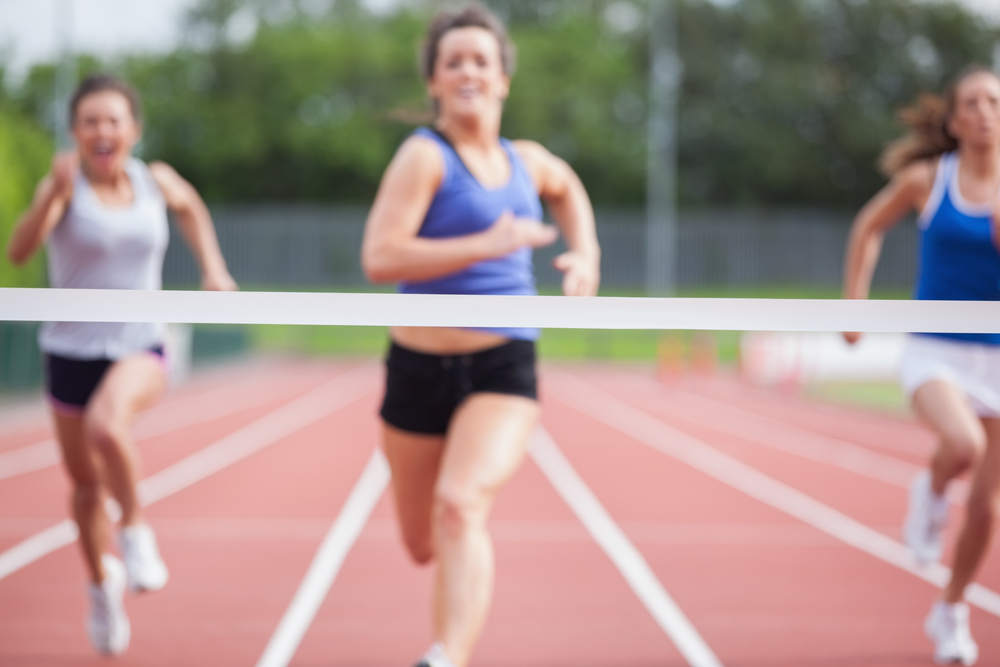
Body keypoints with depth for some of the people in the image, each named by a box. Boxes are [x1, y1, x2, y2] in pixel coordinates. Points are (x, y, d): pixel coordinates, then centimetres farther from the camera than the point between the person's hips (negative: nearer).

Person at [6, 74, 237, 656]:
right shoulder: (66, 186, -12)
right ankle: (103, 584, 39)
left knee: (107, 424, -33)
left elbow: (190, 206, 24)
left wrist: (213, 267, 14)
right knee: (87, 485, 12)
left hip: (140, 349, 0)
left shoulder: (156, 181, -2)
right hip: (71, 352, 0)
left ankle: (136, 531, -9)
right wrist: (52, 194, -45)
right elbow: (20, 252, -30)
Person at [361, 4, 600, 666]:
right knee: (424, 545, 14)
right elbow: (379, 258, -24)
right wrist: (488, 244, -28)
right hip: (420, 368, -1)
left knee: (459, 508, -26)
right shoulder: (424, 154, -10)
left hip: (503, 370, 1)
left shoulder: (527, 160, 7)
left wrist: (586, 253, 17)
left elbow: (566, 186, 34)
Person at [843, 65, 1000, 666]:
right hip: (935, 352, -2)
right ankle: (931, 492, 3)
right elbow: (870, 227, 13)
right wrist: (854, 300, 9)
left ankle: (952, 611, 30)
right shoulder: (926, 178, -3)